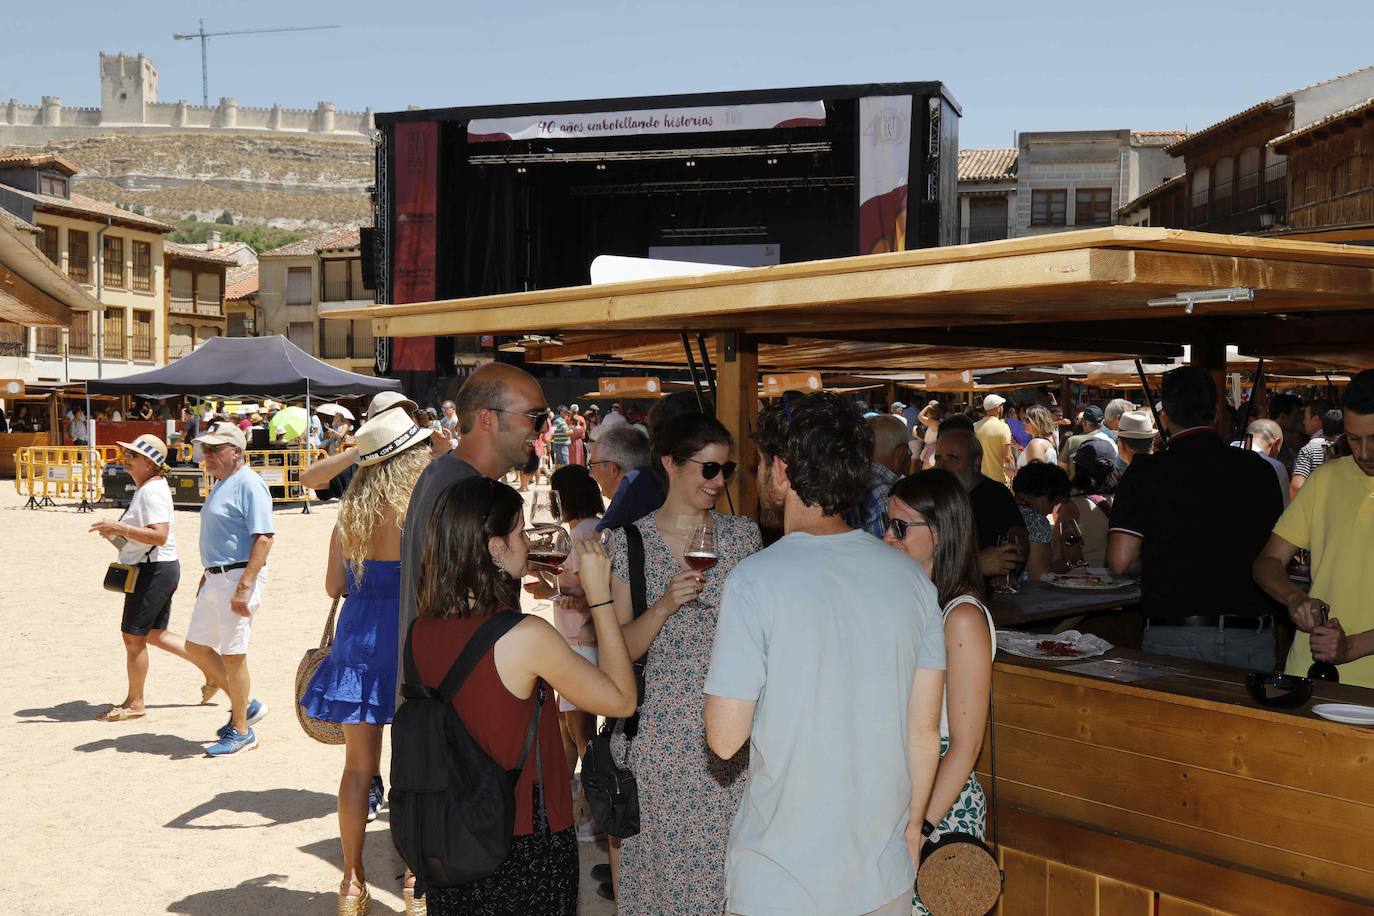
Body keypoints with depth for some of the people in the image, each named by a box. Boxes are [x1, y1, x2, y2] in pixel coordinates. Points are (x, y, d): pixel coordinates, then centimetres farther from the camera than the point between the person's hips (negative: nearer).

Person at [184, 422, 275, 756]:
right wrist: (207, 576, 25)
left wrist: (244, 587, -27)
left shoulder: (248, 483, -15)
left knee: (233, 654, -3)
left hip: (239, 577, -10)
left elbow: (263, 537, -22)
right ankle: (245, 705, 26)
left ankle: (241, 731, 10)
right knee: (196, 646, 14)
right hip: (215, 578, 10)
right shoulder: (221, 483, 16)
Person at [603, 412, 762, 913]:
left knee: (727, 858, 5)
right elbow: (620, 651, -2)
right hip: (657, 728, -2)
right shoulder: (628, 543, -2)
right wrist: (664, 605, -19)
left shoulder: (745, 534, 5)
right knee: (654, 856, 4)